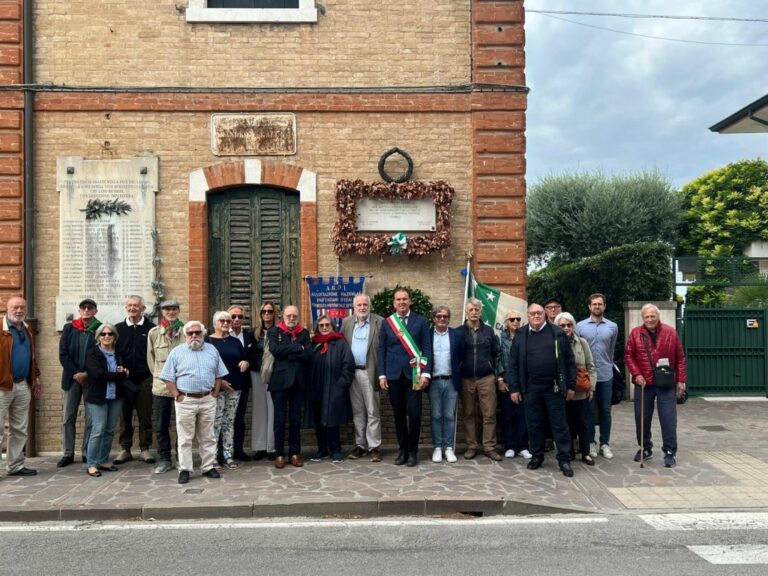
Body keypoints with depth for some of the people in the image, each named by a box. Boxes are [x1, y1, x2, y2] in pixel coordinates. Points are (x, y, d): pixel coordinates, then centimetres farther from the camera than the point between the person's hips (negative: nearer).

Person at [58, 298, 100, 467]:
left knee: (91, 419, 1)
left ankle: (87, 453, 11)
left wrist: (87, 374, -12)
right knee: (69, 418, 6)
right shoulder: (69, 328, 5)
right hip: (71, 378, 2)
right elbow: (63, 354, 1)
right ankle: (68, 453, 15)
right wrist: (76, 374, -9)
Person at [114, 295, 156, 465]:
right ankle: (125, 449, 18)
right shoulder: (118, 328, 8)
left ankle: (144, 449, 13)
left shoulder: (151, 328, 1)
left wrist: (154, 375, -6)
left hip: (145, 380, -2)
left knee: (145, 416, 3)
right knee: (125, 416, 8)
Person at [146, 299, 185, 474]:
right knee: (160, 425, 7)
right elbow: (150, 358, 13)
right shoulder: (154, 333, 4)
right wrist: (158, 375, 12)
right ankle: (164, 459, 18)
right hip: (161, 385, 2)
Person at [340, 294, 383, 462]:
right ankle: (360, 445, 20)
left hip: (370, 372, -4)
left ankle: (374, 447, 6)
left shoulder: (379, 322, -3)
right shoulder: (346, 322, 11)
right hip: (352, 372, 4)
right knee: (357, 412, 11)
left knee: (373, 412, 0)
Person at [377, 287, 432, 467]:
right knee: (399, 414, 7)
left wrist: (425, 373, -8)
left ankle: (413, 451, 12)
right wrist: (382, 375, -1)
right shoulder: (386, 323, 7)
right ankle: (402, 450, 20)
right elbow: (381, 350, 6)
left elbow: (427, 348, 0)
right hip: (393, 375, 2)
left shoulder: (421, 321, 3)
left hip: (414, 374, -2)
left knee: (414, 413, -3)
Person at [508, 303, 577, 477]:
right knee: (534, 424, 10)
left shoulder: (558, 333, 2)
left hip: (554, 387, -1)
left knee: (560, 424, 4)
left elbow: (569, 361, 3)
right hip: (531, 389, 1)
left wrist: (571, 385, 0)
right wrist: (514, 388, 1)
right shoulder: (520, 336, 4)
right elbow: (513, 364, 5)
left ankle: (564, 460, 12)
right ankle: (536, 456, 24)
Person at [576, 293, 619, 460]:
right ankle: (590, 442, 16)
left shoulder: (612, 327, 3)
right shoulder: (580, 326, -2)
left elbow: (612, 350, 14)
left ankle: (605, 443, 17)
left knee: (605, 410, 7)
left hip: (606, 375, 1)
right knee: (589, 409, 6)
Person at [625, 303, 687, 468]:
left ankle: (670, 452, 9)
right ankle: (645, 449, 24)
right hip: (644, 383, 2)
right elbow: (628, 355, 3)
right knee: (642, 418, 9)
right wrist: (636, 374, -9)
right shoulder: (635, 333, 2)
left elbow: (680, 358, 2)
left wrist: (681, 380, -1)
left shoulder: (670, 332, 0)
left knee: (668, 419, -1)